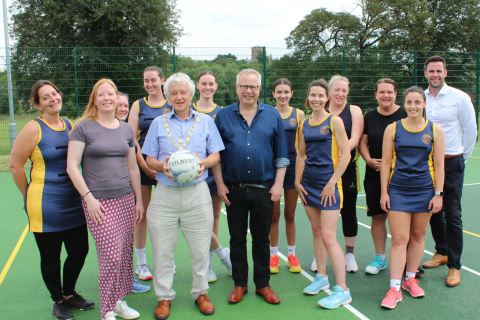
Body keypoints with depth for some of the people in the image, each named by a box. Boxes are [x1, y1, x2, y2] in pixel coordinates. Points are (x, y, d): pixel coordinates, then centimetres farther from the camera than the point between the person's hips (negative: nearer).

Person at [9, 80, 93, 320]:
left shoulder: (71, 126, 6)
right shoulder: (34, 129, -9)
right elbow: (15, 165, -7)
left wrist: (81, 194, 12)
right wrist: (30, 196, -1)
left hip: (73, 203, 5)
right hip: (46, 206, -5)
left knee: (79, 251, 12)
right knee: (50, 257, 10)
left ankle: (69, 294, 36)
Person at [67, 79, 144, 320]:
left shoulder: (126, 129, 12)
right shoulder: (84, 127, -1)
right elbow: (72, 167, -4)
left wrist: (139, 200, 14)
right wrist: (88, 197, -11)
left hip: (126, 199, 4)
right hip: (99, 202, -4)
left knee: (126, 254, 6)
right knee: (111, 257, -7)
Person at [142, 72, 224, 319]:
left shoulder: (205, 121, 10)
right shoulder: (158, 123, 12)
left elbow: (216, 155, 7)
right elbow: (149, 159, 8)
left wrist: (203, 162, -15)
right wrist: (162, 165, -13)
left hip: (197, 192, 0)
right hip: (165, 194, 1)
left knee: (200, 248, 6)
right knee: (162, 249, 5)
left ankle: (201, 292, 25)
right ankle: (164, 296, 22)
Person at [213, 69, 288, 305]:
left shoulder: (272, 115, 4)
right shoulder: (223, 116, 3)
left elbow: (281, 154, 5)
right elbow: (215, 153, 4)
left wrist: (278, 184, -1)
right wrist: (220, 184, -2)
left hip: (263, 189, 0)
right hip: (233, 189, 0)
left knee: (262, 239, 9)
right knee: (237, 238, 10)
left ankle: (263, 284, 23)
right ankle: (239, 283, 24)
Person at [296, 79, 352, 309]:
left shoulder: (334, 121, -7)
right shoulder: (305, 124, 10)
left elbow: (345, 154, -10)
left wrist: (332, 182, -14)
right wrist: (297, 181, 9)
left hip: (328, 184, -6)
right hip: (308, 184, 6)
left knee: (328, 237, -9)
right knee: (316, 231, 14)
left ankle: (342, 290, 0)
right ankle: (321, 278, 29)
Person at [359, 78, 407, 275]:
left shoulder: (405, 115, -2)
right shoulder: (370, 116, 9)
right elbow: (362, 142, 11)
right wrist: (369, 160, -7)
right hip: (374, 174, 3)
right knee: (377, 216, 8)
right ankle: (380, 257, 22)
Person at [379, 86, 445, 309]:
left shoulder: (435, 130, 2)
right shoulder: (393, 128, 1)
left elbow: (439, 165, 3)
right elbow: (385, 162, 2)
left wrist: (438, 194, -2)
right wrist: (384, 192, -1)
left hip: (425, 190, 1)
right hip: (398, 190, -1)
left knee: (418, 236, 11)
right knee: (399, 239, -4)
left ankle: (410, 279, 28)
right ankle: (394, 288, 1)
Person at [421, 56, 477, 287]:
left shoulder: (459, 98, -5)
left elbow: (471, 131, 1)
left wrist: (461, 158, 6)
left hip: (451, 163, -4)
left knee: (452, 215, -3)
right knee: (433, 211, 13)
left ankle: (454, 267, 6)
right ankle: (441, 252, 32)